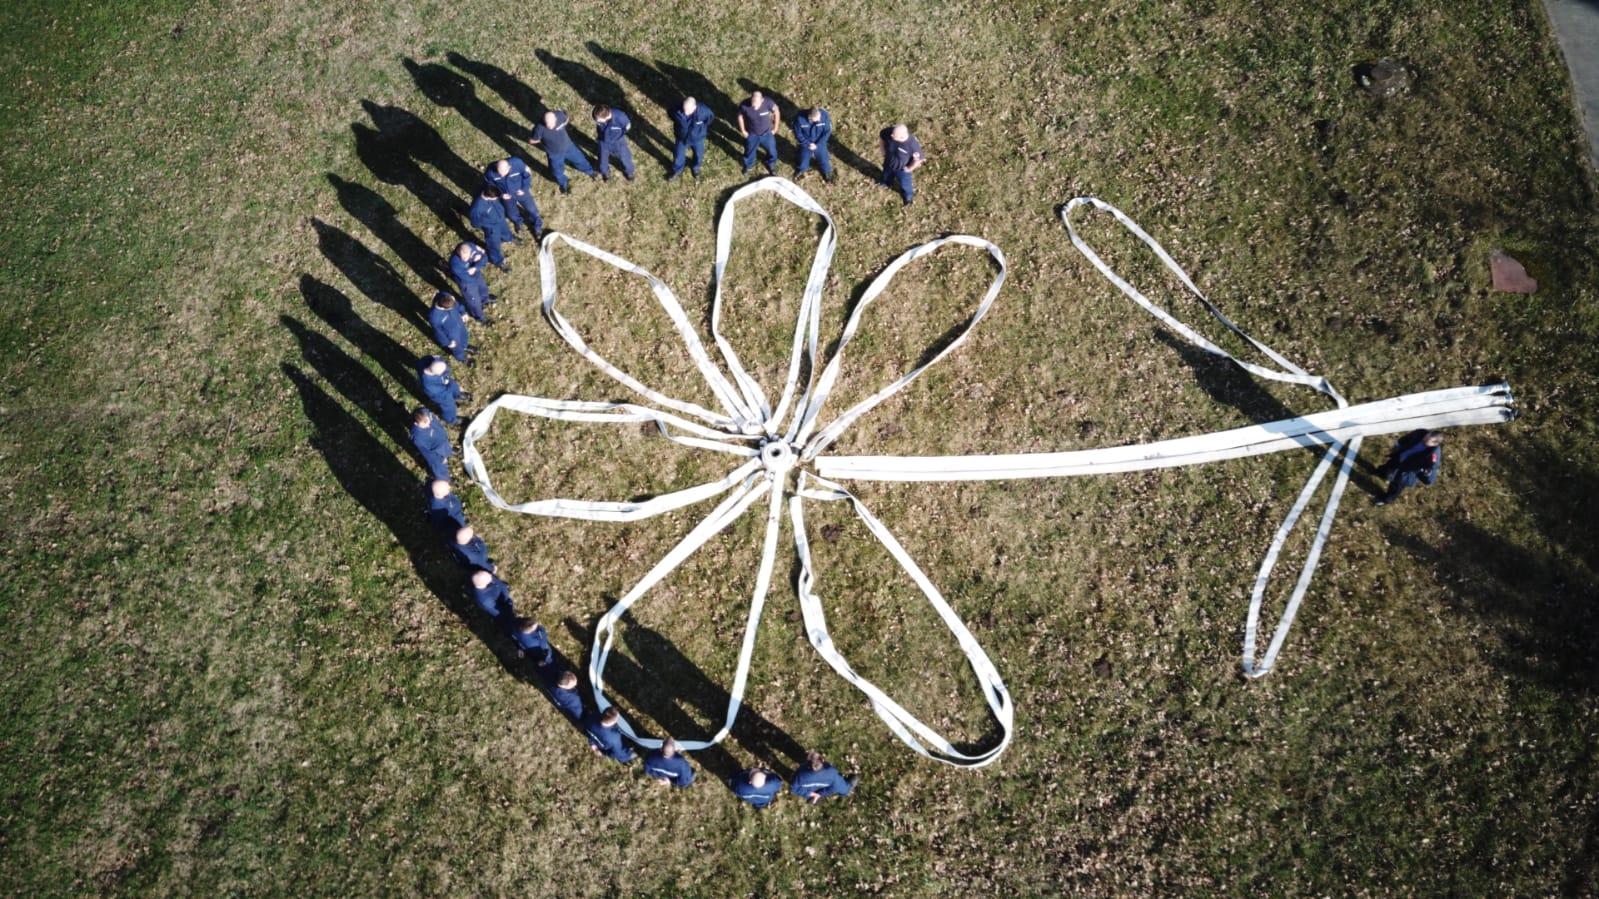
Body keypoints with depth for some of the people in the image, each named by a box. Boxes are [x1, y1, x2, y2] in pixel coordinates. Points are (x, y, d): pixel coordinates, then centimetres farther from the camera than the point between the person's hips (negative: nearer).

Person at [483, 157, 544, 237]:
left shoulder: (517, 164, -36)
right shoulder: (490, 172, -32)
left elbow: (527, 174, -15)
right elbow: (489, 184, -10)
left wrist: (524, 189, -19)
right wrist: (500, 194, -15)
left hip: (521, 191, -1)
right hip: (506, 195, 1)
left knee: (531, 209, 16)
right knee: (511, 213, 21)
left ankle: (538, 226, 47)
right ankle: (518, 222, 59)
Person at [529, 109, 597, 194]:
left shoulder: (559, 115, -29)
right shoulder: (540, 128, -38)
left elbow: (566, 118, -3)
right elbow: (533, 140, -19)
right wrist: (545, 139, -10)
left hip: (568, 146, 3)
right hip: (554, 153, -2)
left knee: (579, 159, 27)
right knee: (558, 171, 22)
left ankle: (589, 171, 60)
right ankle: (564, 185, 56)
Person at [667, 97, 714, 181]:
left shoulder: (703, 111, -36)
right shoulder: (677, 111, -34)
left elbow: (711, 117, -12)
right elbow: (671, 113, -9)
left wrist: (701, 128, 0)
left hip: (697, 138, 0)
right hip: (681, 138, 0)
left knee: (699, 155, 26)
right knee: (678, 155, 21)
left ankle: (695, 168, 61)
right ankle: (677, 170, 54)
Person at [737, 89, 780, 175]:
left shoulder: (768, 102, -32)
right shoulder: (744, 105, -32)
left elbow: (776, 112, -11)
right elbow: (740, 116, -10)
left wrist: (775, 127, -4)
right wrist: (743, 131, -3)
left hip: (767, 133, 1)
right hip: (751, 134, 0)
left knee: (771, 150, 22)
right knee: (750, 150, 24)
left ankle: (771, 165, 55)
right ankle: (748, 165, 57)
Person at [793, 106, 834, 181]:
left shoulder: (824, 115, -31)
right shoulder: (800, 118, -33)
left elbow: (827, 131, -17)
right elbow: (798, 134, -16)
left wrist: (817, 144, -18)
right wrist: (808, 144, -17)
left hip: (820, 144, 0)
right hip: (805, 144, 0)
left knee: (824, 159, 21)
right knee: (803, 158, 26)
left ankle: (827, 172, 53)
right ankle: (802, 169, 60)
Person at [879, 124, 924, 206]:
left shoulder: (913, 144, -42)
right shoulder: (889, 132, -33)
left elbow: (919, 159, -25)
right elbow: (882, 136, -8)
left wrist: (909, 169, -15)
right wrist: (884, 152, -6)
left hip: (902, 168, -3)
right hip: (888, 163, 3)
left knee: (904, 184, 25)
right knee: (886, 175, 34)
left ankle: (908, 196, 58)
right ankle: (887, 183, 71)